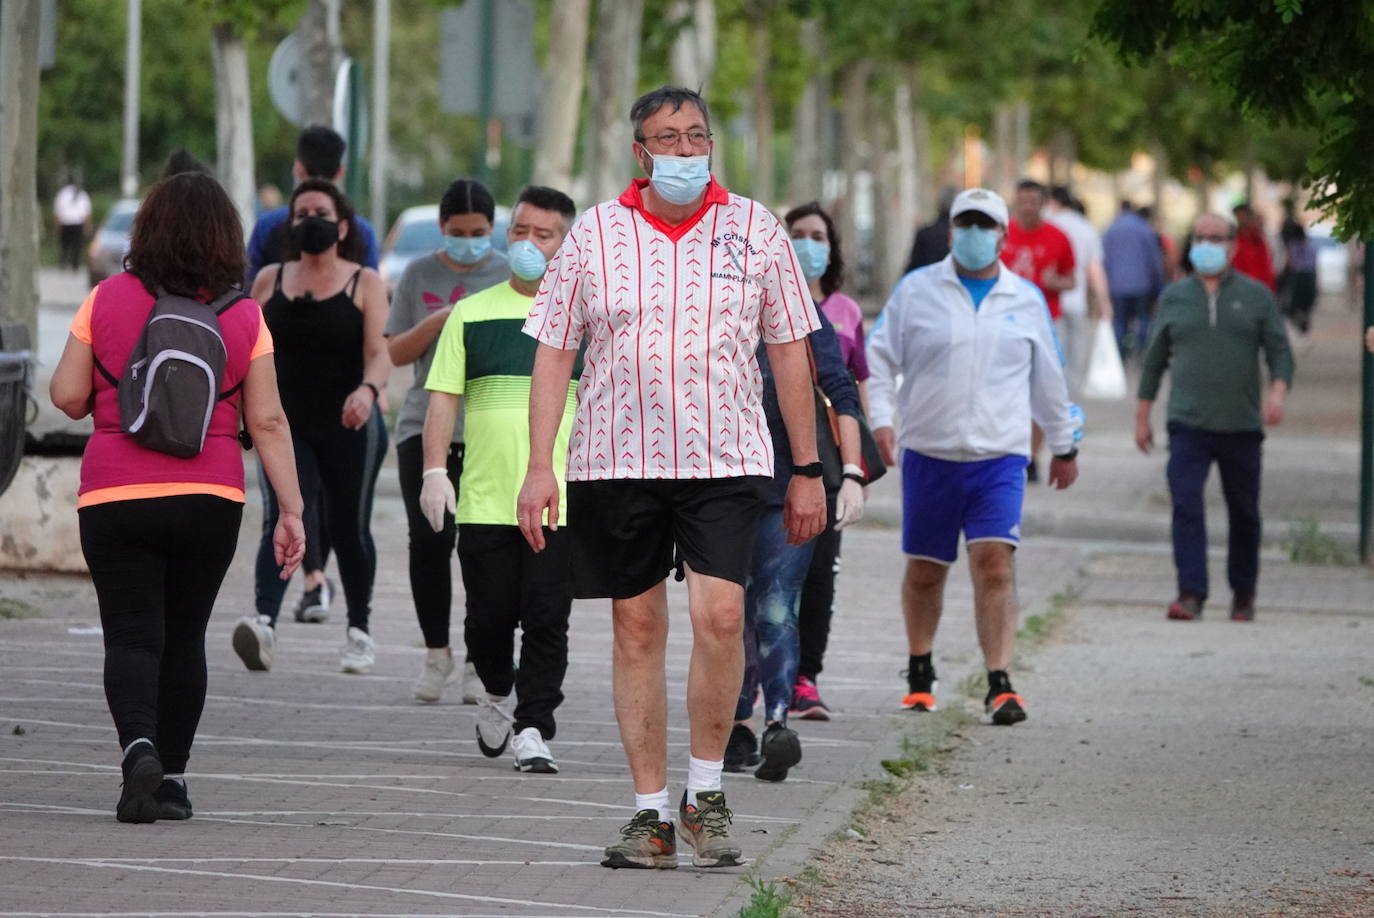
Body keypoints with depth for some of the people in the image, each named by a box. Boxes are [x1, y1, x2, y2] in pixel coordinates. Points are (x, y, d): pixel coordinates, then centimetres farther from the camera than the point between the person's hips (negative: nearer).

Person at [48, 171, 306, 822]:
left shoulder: (108, 300, -2)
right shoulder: (243, 316, -1)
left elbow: (67, 396, -1)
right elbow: (267, 421, -1)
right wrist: (290, 511, 3)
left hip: (114, 499, -1)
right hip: (210, 499, 1)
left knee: (132, 638, 0)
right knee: (184, 637, 15)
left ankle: (138, 745, -25)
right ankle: (172, 779, 17)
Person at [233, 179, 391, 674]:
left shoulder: (365, 284, 0)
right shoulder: (271, 280, 9)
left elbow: (379, 352, -11)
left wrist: (368, 389, -30)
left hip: (349, 428, -1)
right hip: (287, 425, 1)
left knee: (349, 529, 7)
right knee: (280, 520, -17)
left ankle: (358, 630, 24)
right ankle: (264, 621, -33)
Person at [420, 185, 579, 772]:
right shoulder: (472, 314, 9)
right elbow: (443, 397, 8)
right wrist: (435, 470, -3)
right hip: (484, 498, 1)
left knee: (547, 620, -8)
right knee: (488, 619, 4)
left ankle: (533, 729, -3)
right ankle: (499, 693, 32)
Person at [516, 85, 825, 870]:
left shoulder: (755, 230, 5)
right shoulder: (594, 235, 4)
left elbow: (791, 355, 9)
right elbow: (553, 355, 7)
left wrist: (808, 470, 7)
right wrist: (540, 467, -1)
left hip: (724, 459, -1)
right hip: (615, 459, 1)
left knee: (720, 615, -17)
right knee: (638, 629, 4)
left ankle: (706, 791, 0)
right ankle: (651, 812, 11)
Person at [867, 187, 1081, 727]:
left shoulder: (1026, 300, 9)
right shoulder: (917, 291, 4)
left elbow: (1048, 378, 20)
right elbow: (880, 358, 5)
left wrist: (1064, 445, 26)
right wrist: (881, 418, -10)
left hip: (999, 457, 0)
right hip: (928, 454, 0)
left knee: (995, 563, -14)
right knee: (924, 571, 8)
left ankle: (999, 686, -17)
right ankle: (920, 674, 28)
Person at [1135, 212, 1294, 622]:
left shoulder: (1256, 297, 5)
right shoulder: (1174, 296, 9)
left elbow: (1280, 351, 1)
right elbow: (1155, 359, 16)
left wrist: (1277, 391, -19)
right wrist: (1142, 415, 15)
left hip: (1241, 425, 0)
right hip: (1188, 424, 0)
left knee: (1244, 512, 7)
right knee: (1185, 505, -15)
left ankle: (1243, 593, 23)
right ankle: (1191, 594, -18)